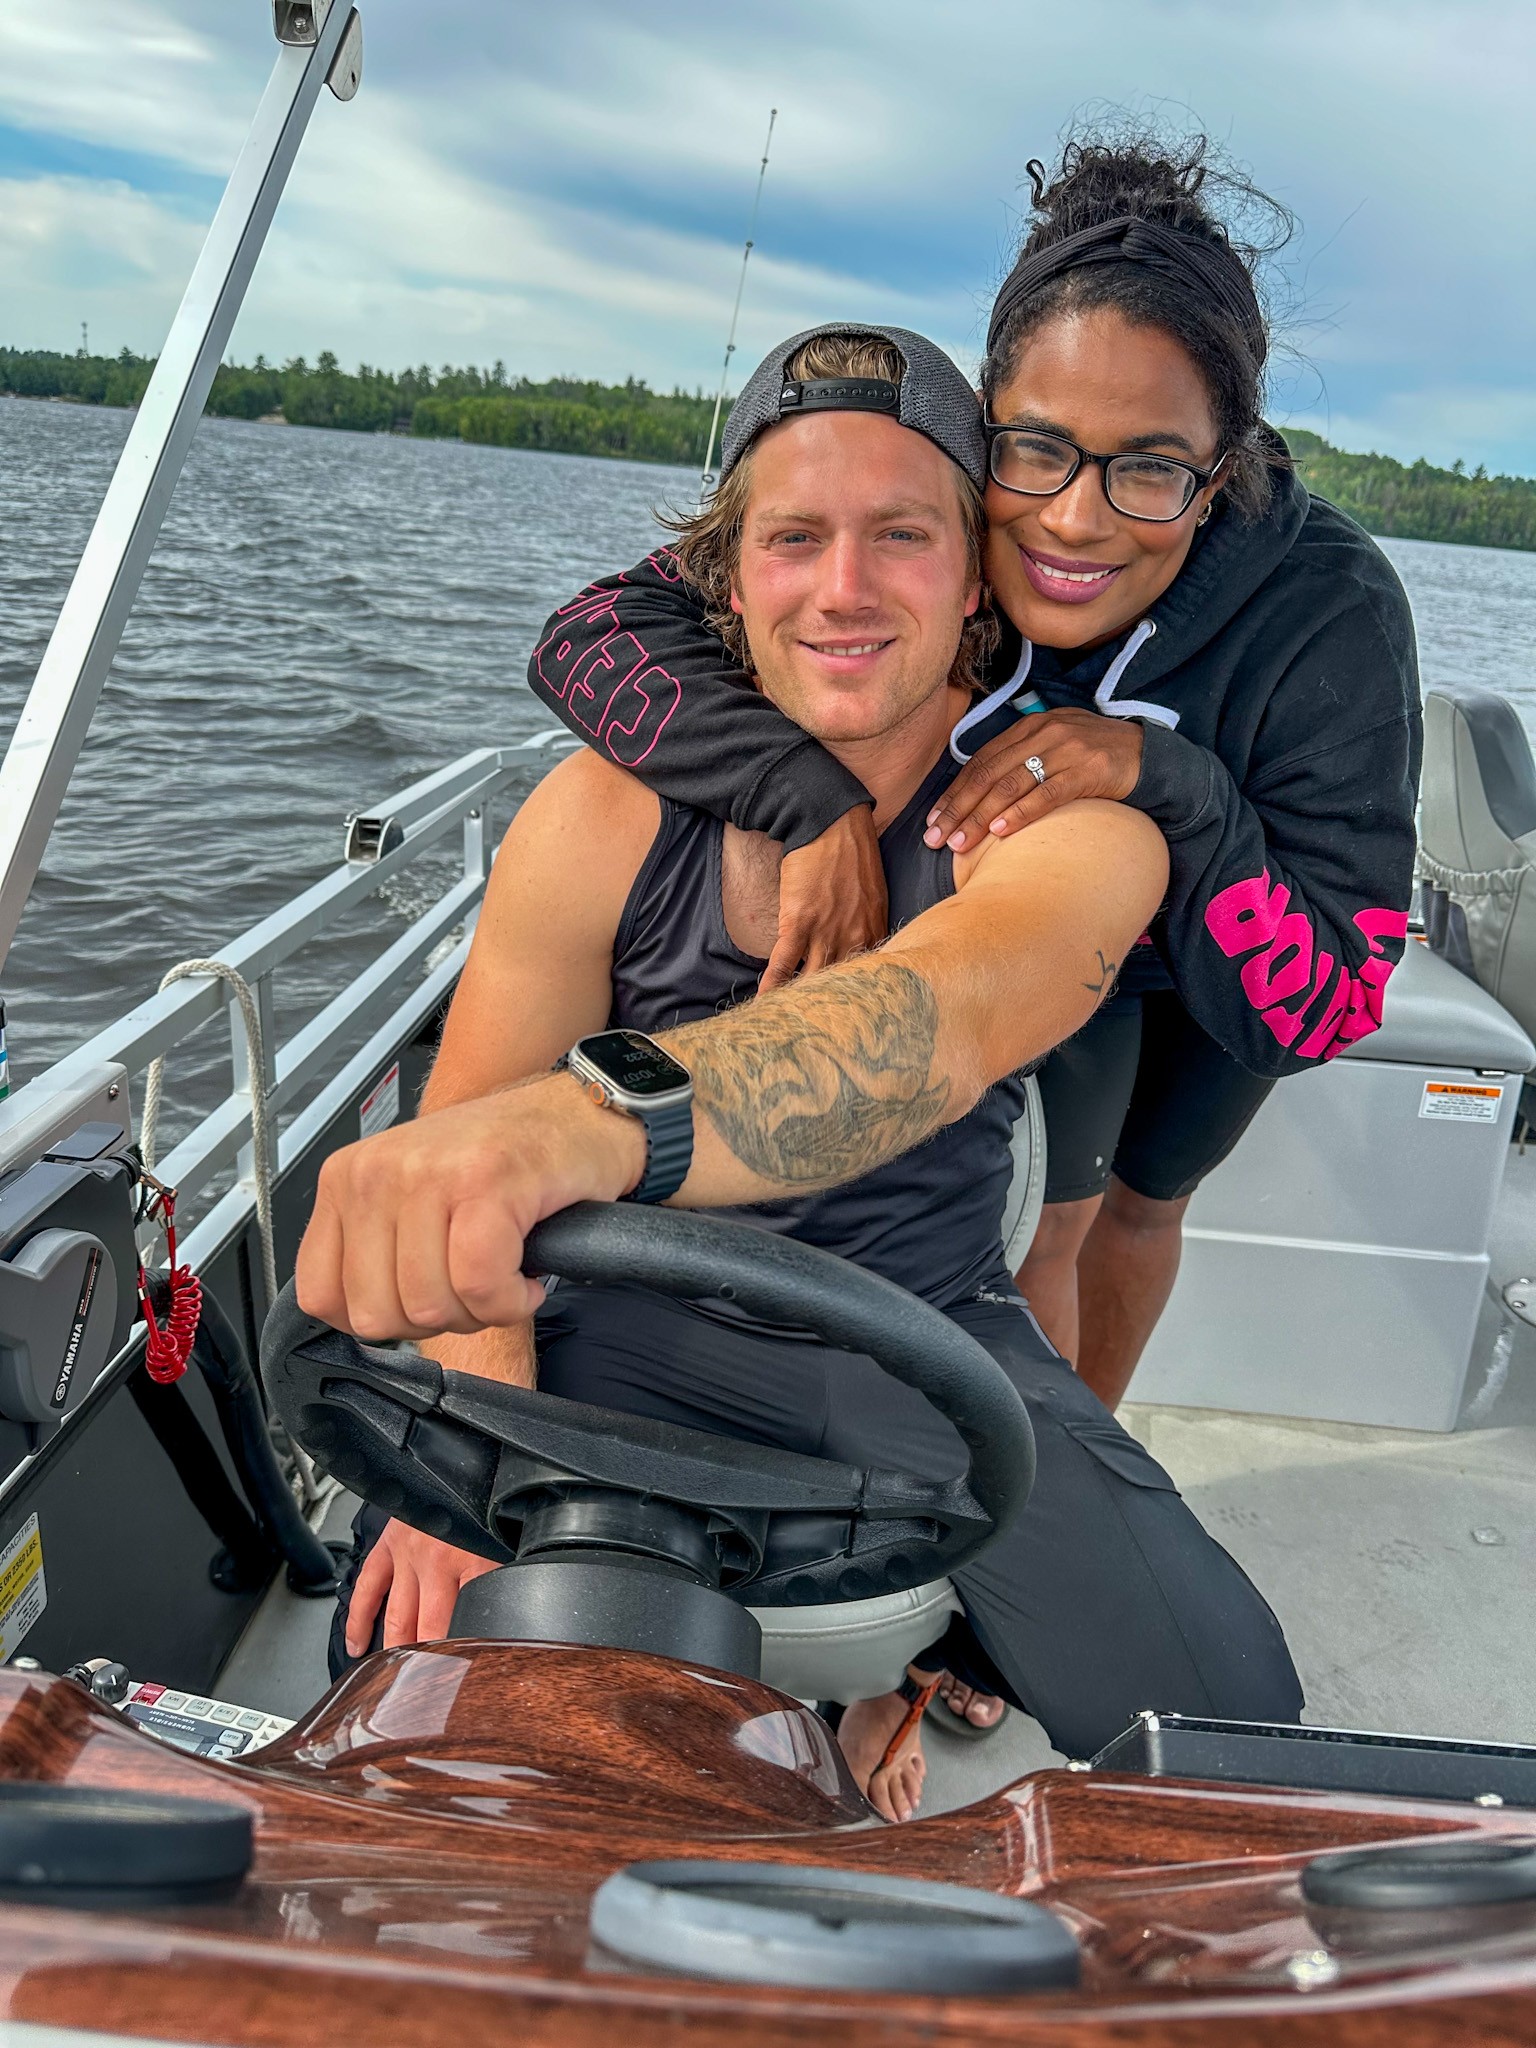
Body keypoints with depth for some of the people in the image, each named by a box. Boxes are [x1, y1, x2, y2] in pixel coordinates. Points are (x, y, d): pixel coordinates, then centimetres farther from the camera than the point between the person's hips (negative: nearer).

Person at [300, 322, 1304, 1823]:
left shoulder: (1068, 810, -20)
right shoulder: (610, 812, -14)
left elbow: (939, 1014, -44)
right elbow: (460, 1134, -12)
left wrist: (596, 1114, -65)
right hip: (642, 1319, 1)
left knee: (1228, 1725, -14)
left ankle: (942, 1684, 18)